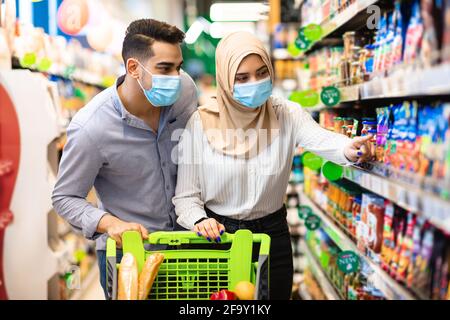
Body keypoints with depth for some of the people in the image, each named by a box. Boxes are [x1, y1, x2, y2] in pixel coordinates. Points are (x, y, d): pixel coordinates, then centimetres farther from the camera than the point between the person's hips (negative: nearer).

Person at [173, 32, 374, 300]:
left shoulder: (286, 114, -7)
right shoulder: (201, 122, -12)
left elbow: (321, 139, -28)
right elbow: (186, 195, -8)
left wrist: (349, 149, -51)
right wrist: (199, 220, -29)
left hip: (273, 237, 2)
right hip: (218, 237, -1)